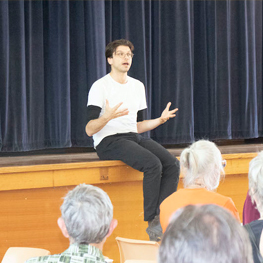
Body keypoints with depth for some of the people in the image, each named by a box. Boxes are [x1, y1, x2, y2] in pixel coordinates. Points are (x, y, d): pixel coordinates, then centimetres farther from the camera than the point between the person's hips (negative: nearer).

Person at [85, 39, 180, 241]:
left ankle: (162, 218, -23)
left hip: (134, 138, 7)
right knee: (153, 164, -31)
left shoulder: (138, 86, 17)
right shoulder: (100, 87, -3)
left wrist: (160, 120, 8)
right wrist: (106, 117, -28)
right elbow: (89, 130, -11)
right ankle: (152, 222, -23)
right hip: (108, 141, -6)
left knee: (172, 164, -20)